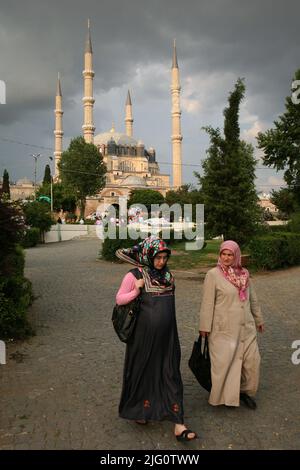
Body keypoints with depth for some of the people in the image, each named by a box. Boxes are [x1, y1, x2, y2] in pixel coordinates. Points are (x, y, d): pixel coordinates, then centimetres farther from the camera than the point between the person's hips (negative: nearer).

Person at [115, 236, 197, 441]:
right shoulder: (135, 276, -11)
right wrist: (136, 290, -20)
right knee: (143, 370, 12)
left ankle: (178, 424, 9)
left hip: (167, 335, 4)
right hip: (145, 334, -4)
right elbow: (119, 299, -6)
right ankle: (138, 410, 37)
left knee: (170, 373, 5)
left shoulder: (167, 274, 4)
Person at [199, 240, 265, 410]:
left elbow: (253, 299, 17)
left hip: (246, 327, 5)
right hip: (224, 329, -5)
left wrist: (259, 319, 22)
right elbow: (208, 302, -9)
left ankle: (245, 390, 30)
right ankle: (223, 395, 22)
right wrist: (205, 326, -10)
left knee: (252, 360, 8)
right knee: (223, 362, 1)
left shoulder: (244, 274, 7)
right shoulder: (213, 274, -8)